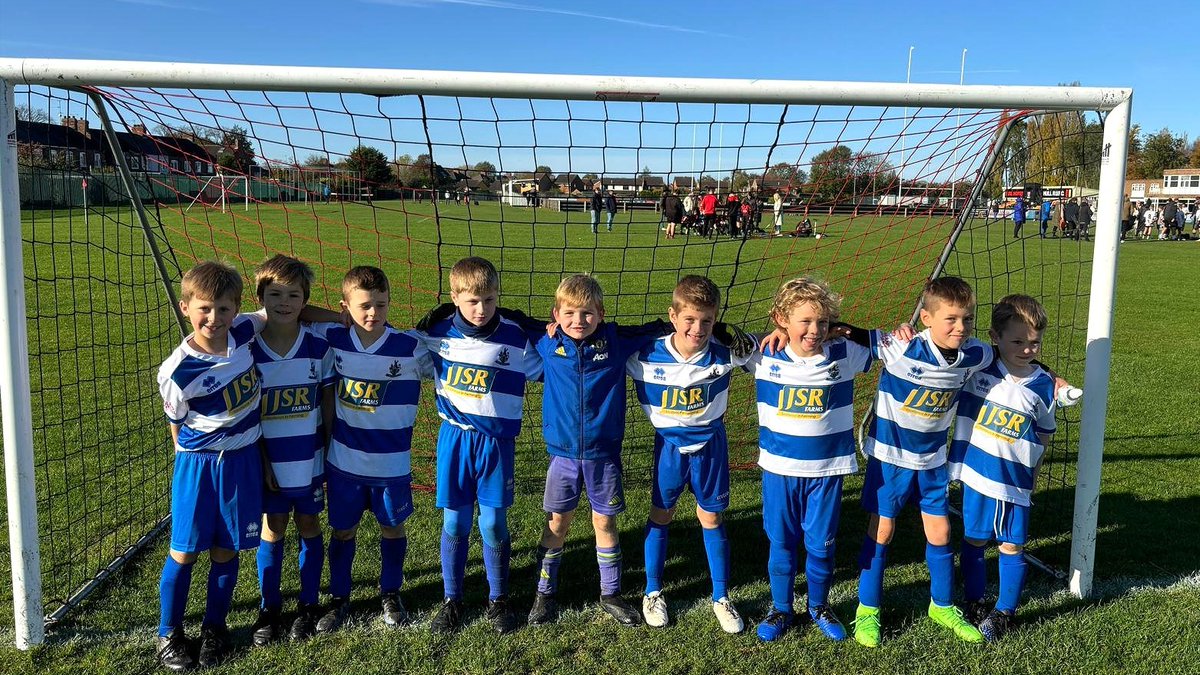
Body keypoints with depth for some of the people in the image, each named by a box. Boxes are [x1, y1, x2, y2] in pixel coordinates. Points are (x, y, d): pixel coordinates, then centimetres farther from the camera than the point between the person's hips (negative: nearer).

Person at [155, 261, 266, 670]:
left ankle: (215, 628, 30)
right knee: (184, 551, 8)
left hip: (243, 460, 3)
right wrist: (197, 462, 4)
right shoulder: (177, 371, -19)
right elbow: (178, 427, -3)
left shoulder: (244, 333, -9)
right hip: (199, 464, -3)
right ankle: (169, 634, 27)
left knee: (226, 550, 13)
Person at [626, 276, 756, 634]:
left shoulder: (724, 355, -18)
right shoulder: (647, 356, -20)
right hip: (669, 445, 0)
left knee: (711, 519, 11)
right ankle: (653, 592, 30)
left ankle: (721, 597, 26)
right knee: (660, 516, 12)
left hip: (710, 445, 0)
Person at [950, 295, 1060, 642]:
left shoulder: (1043, 386, -4)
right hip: (977, 474, 0)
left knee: (1012, 546, 10)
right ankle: (974, 603, 30)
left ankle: (1005, 611, 27)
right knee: (974, 540, 12)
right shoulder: (976, 369, -8)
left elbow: (1043, 434, 9)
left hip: (1017, 480, 0)